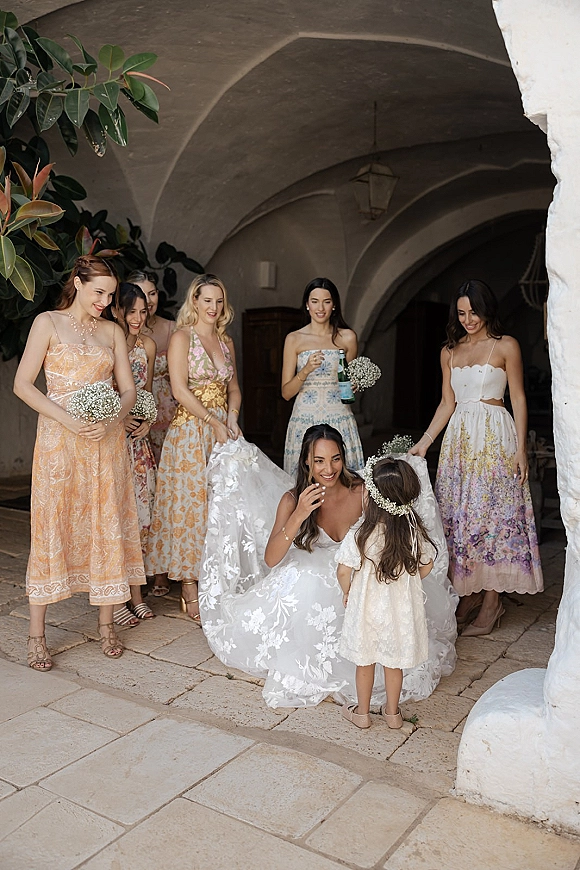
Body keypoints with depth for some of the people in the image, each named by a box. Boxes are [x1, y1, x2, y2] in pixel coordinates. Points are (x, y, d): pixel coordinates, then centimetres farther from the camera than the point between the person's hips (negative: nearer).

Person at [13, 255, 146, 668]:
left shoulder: (112, 331, 11)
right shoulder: (48, 322, 1)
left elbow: (128, 390, 10)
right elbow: (23, 384, -5)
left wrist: (113, 420, -11)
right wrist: (68, 420, -16)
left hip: (107, 441, 3)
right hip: (59, 440, -3)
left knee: (106, 525, 5)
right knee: (53, 527, -2)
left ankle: (107, 623, 17)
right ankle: (37, 634, 8)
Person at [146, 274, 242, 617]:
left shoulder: (226, 341, 15)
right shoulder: (182, 337, -4)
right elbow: (180, 390, -12)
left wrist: (232, 419, -2)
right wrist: (214, 422, -15)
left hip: (222, 430, 6)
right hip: (190, 431, -6)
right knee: (190, 503, -3)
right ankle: (189, 588, 4)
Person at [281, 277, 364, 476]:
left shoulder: (347, 337, 6)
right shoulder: (294, 339, 3)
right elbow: (286, 393, 1)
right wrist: (306, 370, -15)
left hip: (339, 419, 1)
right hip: (305, 420, -1)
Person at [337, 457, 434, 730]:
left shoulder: (358, 537, -24)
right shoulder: (414, 533, -14)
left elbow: (343, 572, -15)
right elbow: (426, 566, -1)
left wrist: (347, 593, 5)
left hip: (366, 608, -2)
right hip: (401, 609, 3)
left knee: (365, 661, 18)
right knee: (394, 662, 21)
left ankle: (362, 713, 33)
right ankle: (392, 712, 36)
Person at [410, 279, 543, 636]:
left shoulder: (506, 346, 0)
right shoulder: (449, 352, 13)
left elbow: (518, 399, -2)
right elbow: (447, 404, 14)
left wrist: (521, 449, -9)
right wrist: (424, 442, 7)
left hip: (496, 436, -5)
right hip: (459, 438, 5)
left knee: (494, 513, -4)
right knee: (460, 514, 4)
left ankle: (491, 602, 5)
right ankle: (470, 595, 14)